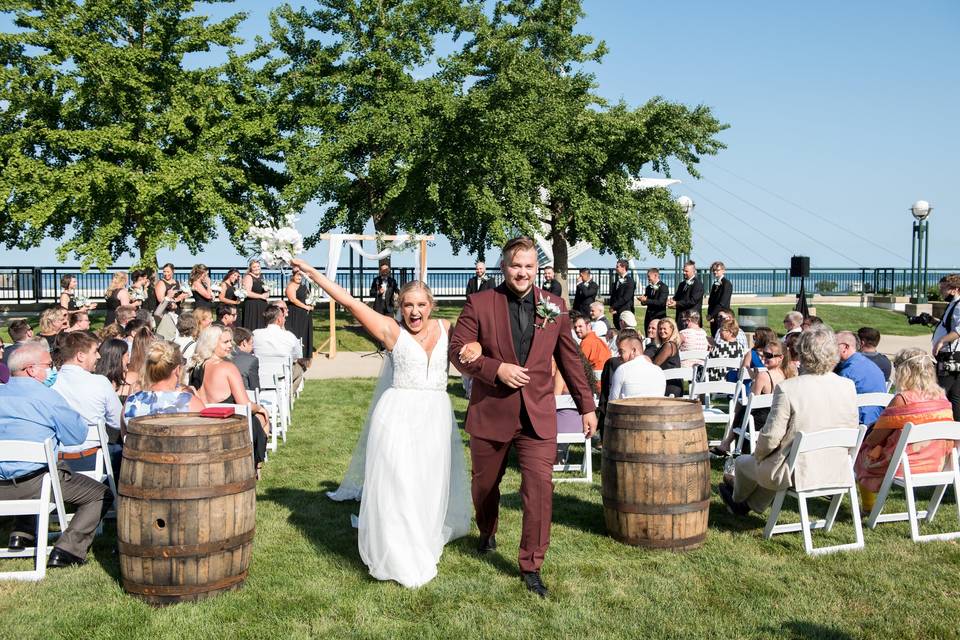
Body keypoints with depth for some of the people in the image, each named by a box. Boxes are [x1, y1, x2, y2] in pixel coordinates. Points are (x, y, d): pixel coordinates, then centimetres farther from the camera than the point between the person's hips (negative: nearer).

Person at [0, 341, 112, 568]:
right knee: (101, 495, 3)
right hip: (34, 482, -7)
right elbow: (77, 436, -5)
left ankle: (21, 534, 28)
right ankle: (67, 551, -11)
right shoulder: (46, 396, -9)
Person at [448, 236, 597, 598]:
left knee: (539, 487, -10)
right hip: (490, 413, 0)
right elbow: (457, 351, -6)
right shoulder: (480, 304, -5)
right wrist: (497, 369, -19)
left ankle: (531, 566, 3)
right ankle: (487, 533, 48)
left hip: (537, 416, 0)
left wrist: (587, 406, 10)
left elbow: (569, 359, 10)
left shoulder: (554, 307, 3)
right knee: (485, 484, 18)